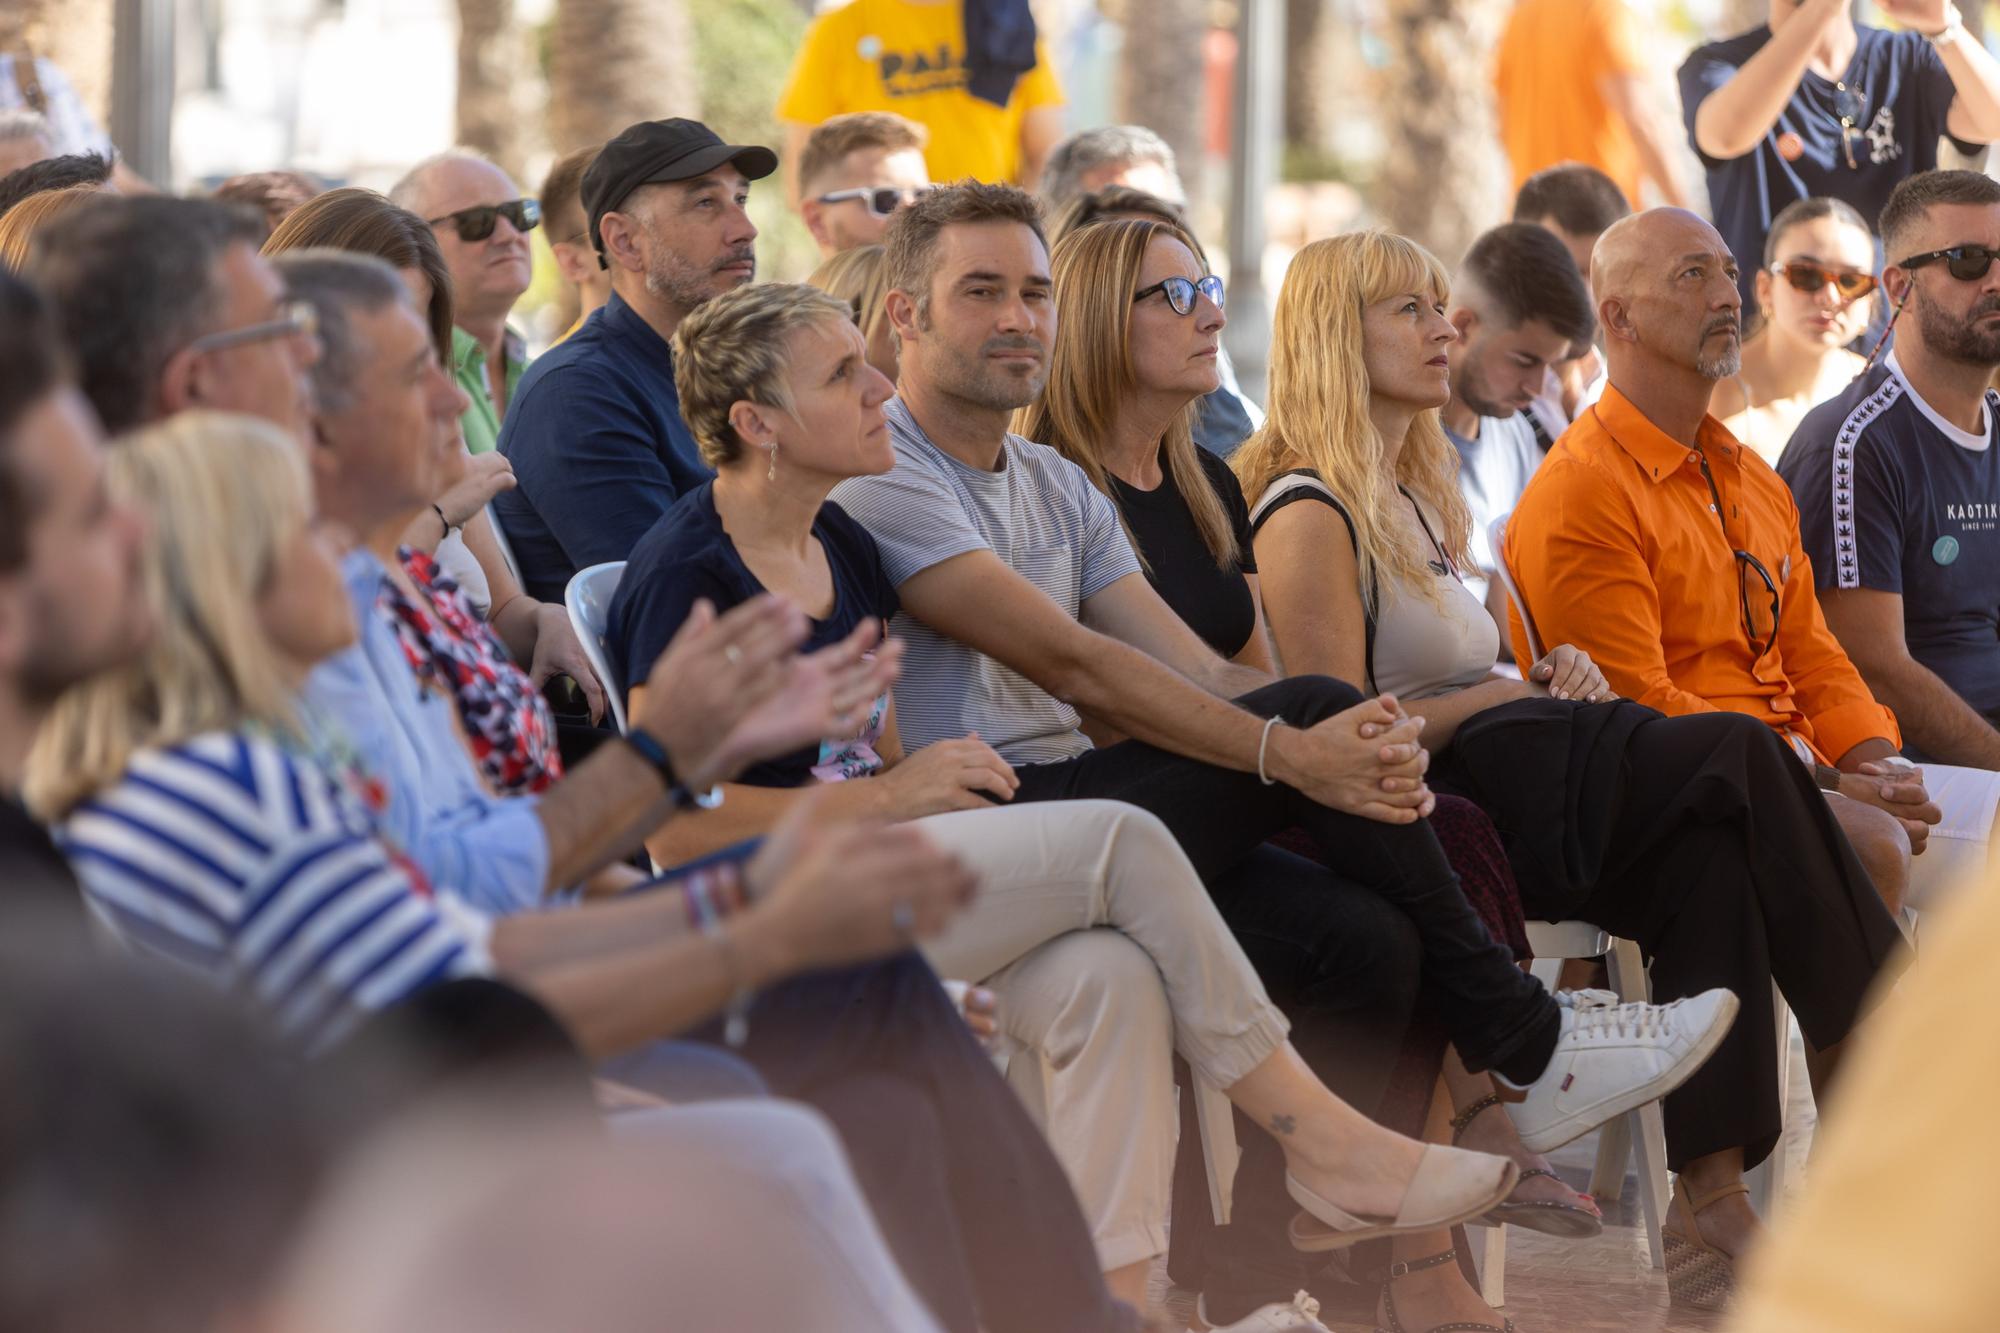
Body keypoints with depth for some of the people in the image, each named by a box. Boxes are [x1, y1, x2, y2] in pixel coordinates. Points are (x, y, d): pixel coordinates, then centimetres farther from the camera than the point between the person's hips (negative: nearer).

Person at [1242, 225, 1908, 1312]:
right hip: (1433, 813, -9)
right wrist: (1506, 697, -6)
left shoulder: (1412, 495, 25)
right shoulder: (1311, 515, -6)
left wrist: (1548, 679, 8)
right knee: (1738, 756, -22)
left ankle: (1714, 1212, -28)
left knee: (1710, 857, -21)